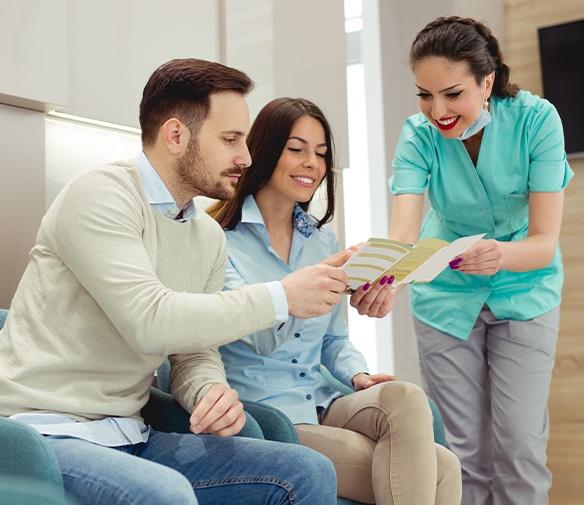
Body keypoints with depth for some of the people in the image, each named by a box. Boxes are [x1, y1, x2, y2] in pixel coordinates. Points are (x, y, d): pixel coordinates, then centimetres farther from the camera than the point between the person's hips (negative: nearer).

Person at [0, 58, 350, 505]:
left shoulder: (210, 237, 12)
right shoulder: (101, 196, -13)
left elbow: (195, 352, 12)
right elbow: (150, 321, -25)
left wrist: (212, 392, -12)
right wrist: (282, 297, -19)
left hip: (131, 438, 7)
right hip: (49, 432, -7)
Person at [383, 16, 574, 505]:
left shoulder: (535, 120, -21)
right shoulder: (420, 135, -17)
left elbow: (545, 241, -24)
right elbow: (403, 235, -30)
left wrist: (500, 254, -47)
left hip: (523, 293, -1)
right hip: (447, 295, 1)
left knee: (519, 446, -4)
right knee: (465, 450, 4)